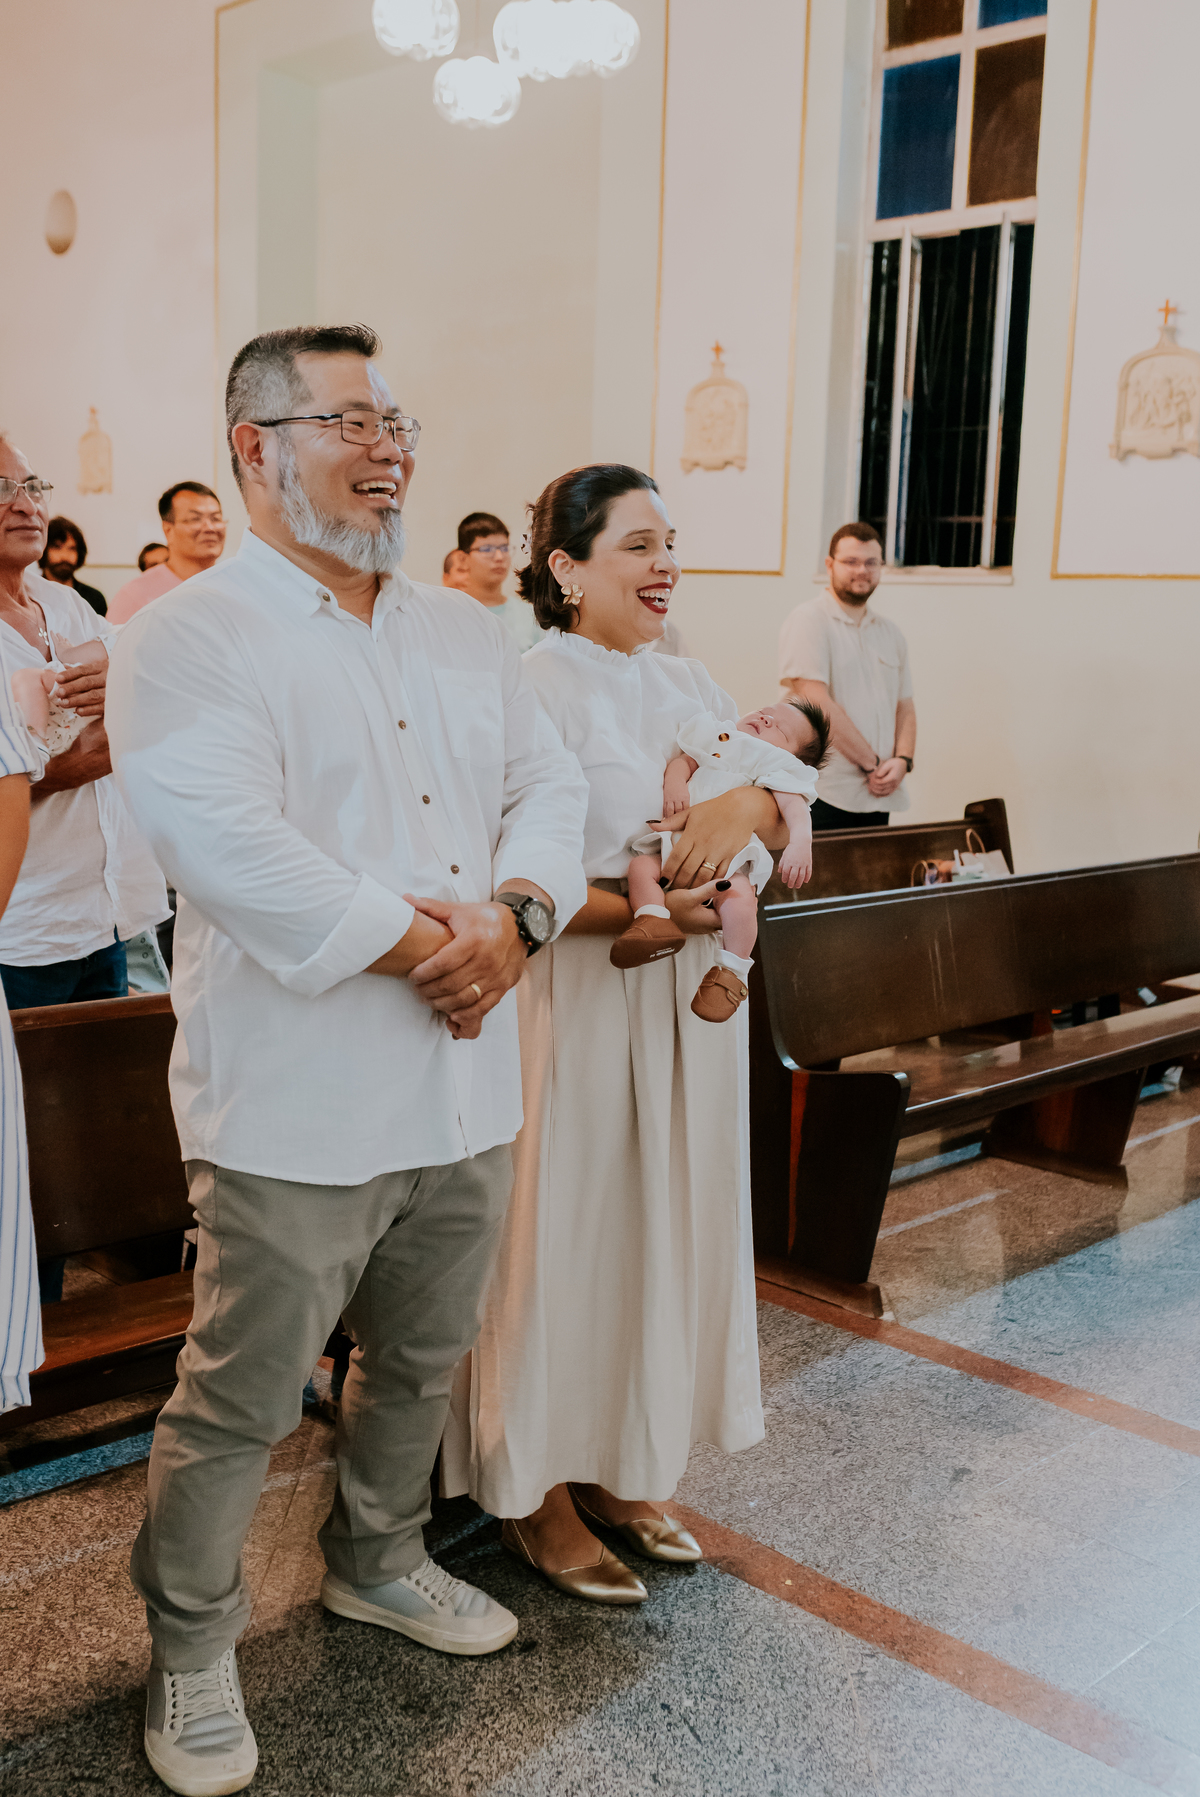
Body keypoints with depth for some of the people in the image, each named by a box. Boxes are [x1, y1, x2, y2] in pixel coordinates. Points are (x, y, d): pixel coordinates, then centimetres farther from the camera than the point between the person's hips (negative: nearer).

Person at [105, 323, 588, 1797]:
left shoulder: (461, 632, 13)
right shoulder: (188, 638, -9)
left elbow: (549, 788, 9)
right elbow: (231, 848, -22)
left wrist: (512, 914, -12)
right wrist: (424, 950, -19)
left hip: (466, 1086, 7)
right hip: (296, 1107, -6)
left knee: (421, 1358, 22)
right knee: (241, 1399, 6)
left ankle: (377, 1560, 47)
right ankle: (191, 1646, 30)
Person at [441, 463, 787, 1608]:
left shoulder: (689, 685, 11)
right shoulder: (530, 689, -10)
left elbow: (786, 837, 10)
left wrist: (754, 801, -13)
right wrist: (642, 908, -27)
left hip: (687, 1002, 7)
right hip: (573, 1006, -7)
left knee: (664, 1226, 14)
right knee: (562, 1232, 4)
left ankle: (620, 1470, 32)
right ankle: (539, 1494, 22)